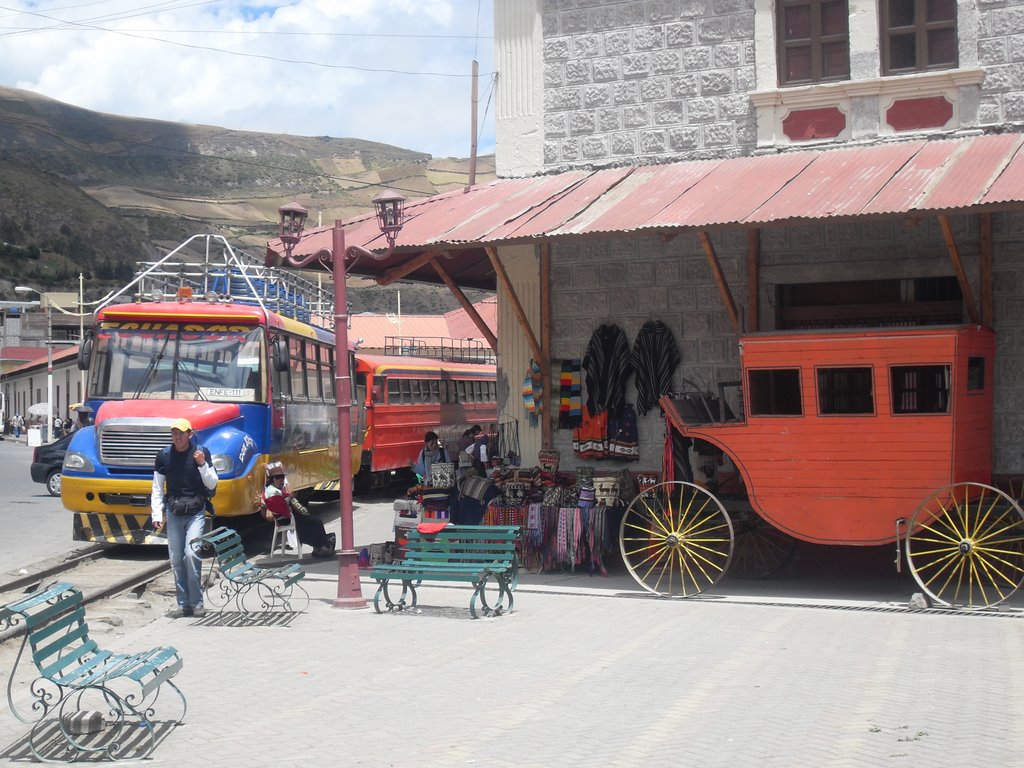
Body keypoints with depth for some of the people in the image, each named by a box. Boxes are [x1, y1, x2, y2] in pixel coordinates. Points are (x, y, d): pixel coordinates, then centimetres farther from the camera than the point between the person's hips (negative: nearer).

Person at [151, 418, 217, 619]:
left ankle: (197, 604, -8)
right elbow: (157, 489, 8)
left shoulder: (201, 452, -2)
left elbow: (212, 485, -1)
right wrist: (157, 515, 2)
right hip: (173, 512, 3)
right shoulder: (164, 456, 3)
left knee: (191, 554, -16)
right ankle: (183, 605, 12)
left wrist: (202, 465, -16)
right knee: (176, 560, 4)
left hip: (195, 512, -3)